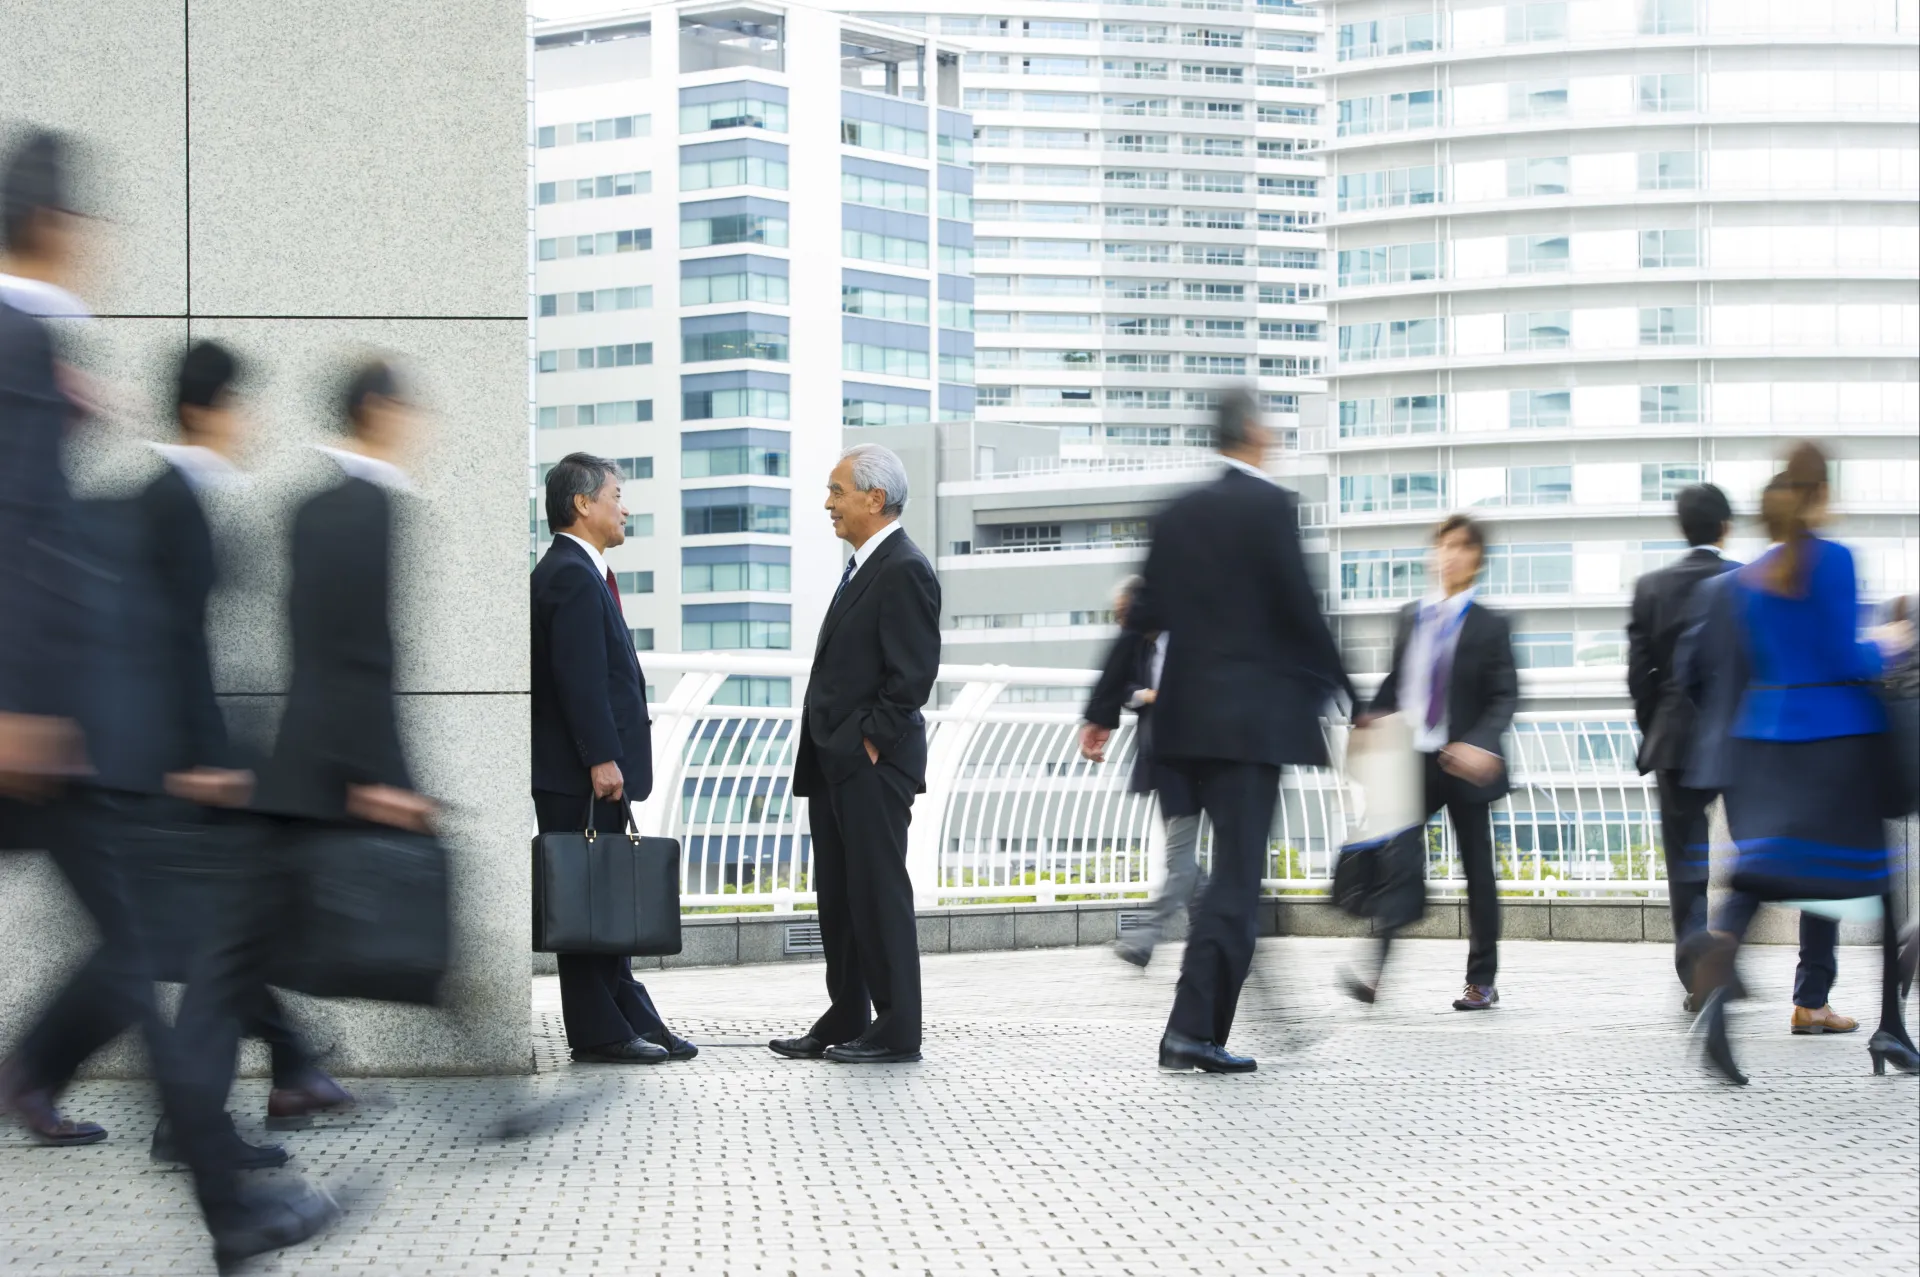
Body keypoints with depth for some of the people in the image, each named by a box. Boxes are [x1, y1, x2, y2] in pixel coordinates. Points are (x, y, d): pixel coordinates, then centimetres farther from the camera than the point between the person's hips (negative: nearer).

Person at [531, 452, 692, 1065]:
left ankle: (632, 1022, 19)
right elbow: (578, 678, -21)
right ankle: (600, 1032, -1)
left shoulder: (578, 572, 18)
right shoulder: (572, 576, -14)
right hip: (579, 775, -11)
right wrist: (602, 760, -23)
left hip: (593, 772, 11)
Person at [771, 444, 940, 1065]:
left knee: (879, 893, -5)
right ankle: (845, 1021, 21)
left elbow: (912, 673, -19)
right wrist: (824, 746, 14)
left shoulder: (904, 571, -14)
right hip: (833, 760, 10)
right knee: (837, 896, 13)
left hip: (872, 763, -10)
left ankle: (897, 1031, 1)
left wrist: (873, 742, -16)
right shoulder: (862, 566, 17)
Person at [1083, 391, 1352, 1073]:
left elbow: (1144, 616, 11)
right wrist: (1346, 694, 0)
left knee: (1237, 865, 18)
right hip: (1256, 715, -7)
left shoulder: (1178, 513, 9)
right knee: (1235, 873, -5)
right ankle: (1193, 1031, -10)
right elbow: (1301, 611, -11)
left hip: (1187, 713, 7)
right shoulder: (1271, 506, -9)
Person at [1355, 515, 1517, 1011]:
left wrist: (1483, 745, -24)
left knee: (1477, 870, 6)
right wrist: (1368, 722, -3)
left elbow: (1505, 696, -8)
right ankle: (1379, 970, -7)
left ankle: (1482, 981, 14)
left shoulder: (1489, 626, -2)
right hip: (1414, 760, 3)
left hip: (1464, 765, -3)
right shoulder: (1411, 618, 10)